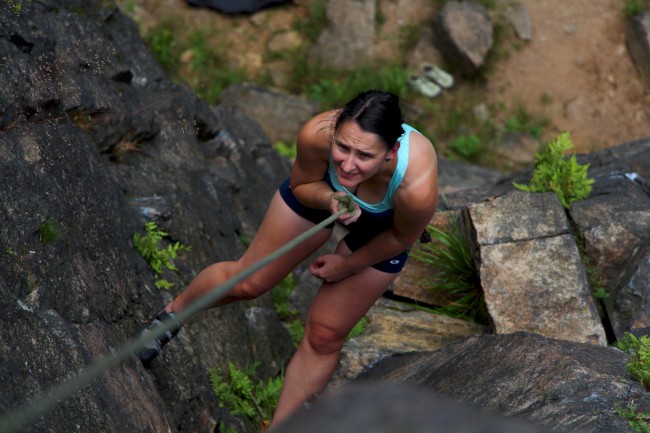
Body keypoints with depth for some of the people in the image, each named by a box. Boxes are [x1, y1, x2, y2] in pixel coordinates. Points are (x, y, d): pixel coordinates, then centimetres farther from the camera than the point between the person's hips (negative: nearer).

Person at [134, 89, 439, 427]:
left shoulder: (417, 189, -46)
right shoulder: (316, 134, -41)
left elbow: (402, 237, -21)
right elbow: (300, 184, -17)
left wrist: (349, 265, -8)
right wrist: (329, 199, -39)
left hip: (381, 229, -1)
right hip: (320, 189, 1)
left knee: (324, 336, 8)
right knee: (247, 281, 11)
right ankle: (172, 314, 42)